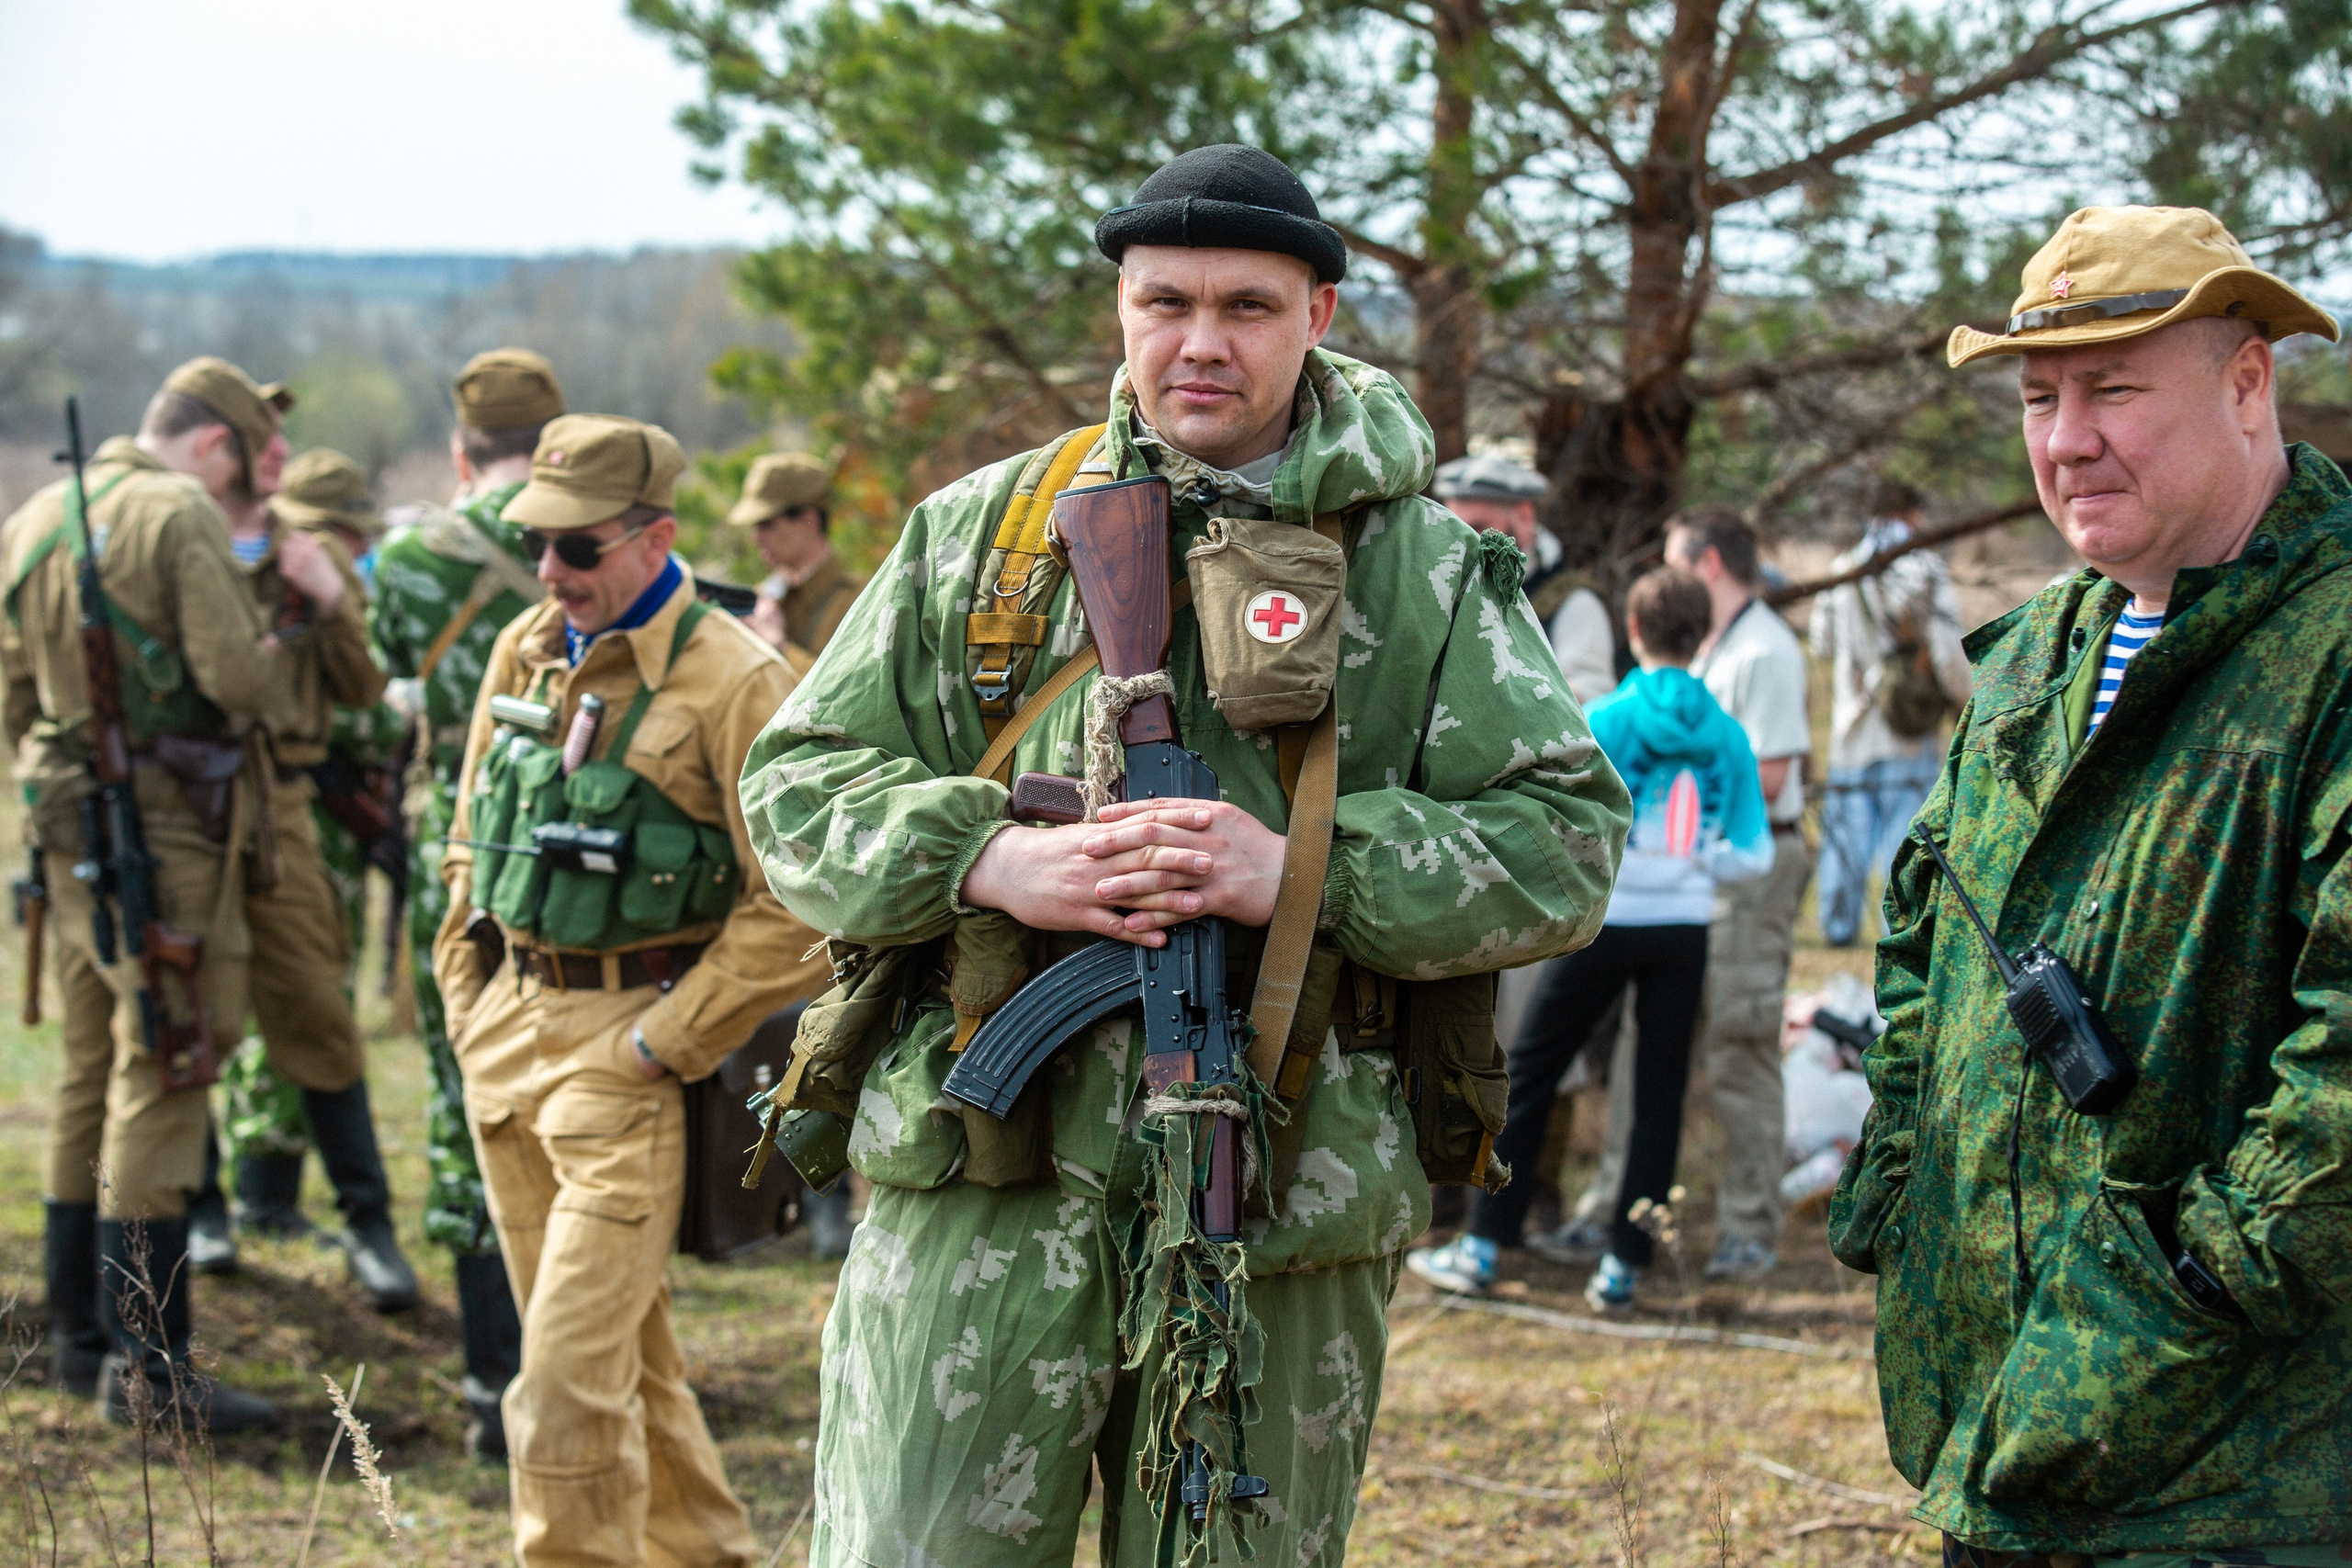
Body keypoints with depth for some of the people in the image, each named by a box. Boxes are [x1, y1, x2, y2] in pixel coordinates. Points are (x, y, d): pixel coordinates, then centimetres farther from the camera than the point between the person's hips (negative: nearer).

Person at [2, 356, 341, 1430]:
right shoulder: (181, 516, -12)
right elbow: (242, 681, -16)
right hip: (163, 826, -8)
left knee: (94, 1073, 16)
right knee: (160, 1083, -7)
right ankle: (148, 1362, -7)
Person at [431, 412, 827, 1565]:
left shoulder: (733, 682, -14)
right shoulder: (525, 652, 8)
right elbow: (472, 833, 21)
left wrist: (665, 1043, -16)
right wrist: (464, 991, 12)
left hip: (627, 1046, -7)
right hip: (507, 1028, 7)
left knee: (570, 1376, -11)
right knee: (623, 1350, 17)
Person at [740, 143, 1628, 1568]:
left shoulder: (1427, 571, 6)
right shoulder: (980, 533, 10)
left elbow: (1565, 847, 1)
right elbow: (800, 783, 9)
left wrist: (1307, 871, -14)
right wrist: (992, 862, -10)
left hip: (1283, 1228, 0)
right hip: (986, 1194, 1)